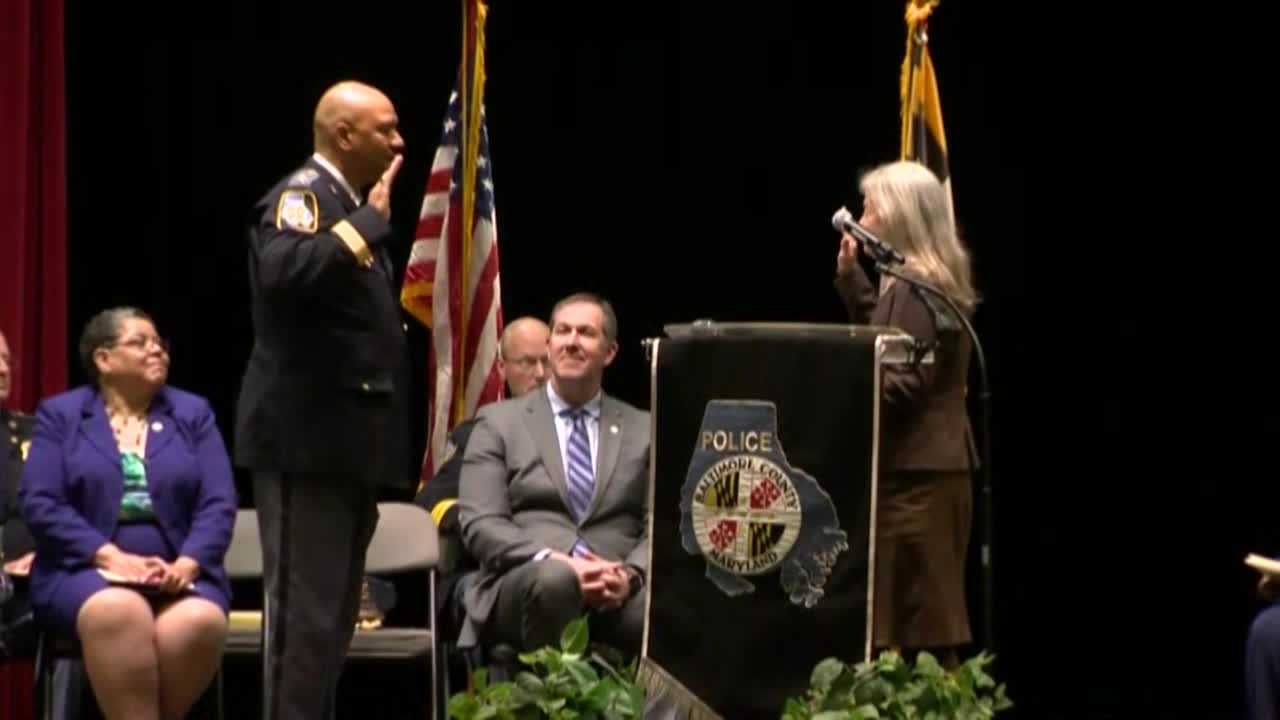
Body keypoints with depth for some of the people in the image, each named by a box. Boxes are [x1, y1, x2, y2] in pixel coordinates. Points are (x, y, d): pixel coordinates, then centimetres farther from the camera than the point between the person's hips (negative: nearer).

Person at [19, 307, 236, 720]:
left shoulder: (194, 413, 14)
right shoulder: (60, 414, 9)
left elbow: (219, 503, 4)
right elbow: (39, 504, -3)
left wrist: (186, 565, -16)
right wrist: (113, 558, -16)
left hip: (178, 573, 2)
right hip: (84, 570, -2)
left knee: (201, 621, -33)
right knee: (118, 612, -37)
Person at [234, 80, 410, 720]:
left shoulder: (354, 209, 20)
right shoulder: (300, 196, -9)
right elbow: (283, 270, -32)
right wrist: (367, 222, -25)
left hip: (349, 443, 10)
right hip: (307, 441, -10)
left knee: (332, 614, 12)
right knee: (304, 611, -10)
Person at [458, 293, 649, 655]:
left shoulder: (643, 430, 18)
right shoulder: (499, 422, 12)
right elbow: (480, 524, 1)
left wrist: (631, 574, -13)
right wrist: (556, 562, -15)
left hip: (617, 590, 0)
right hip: (523, 582, 0)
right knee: (554, 579, -39)